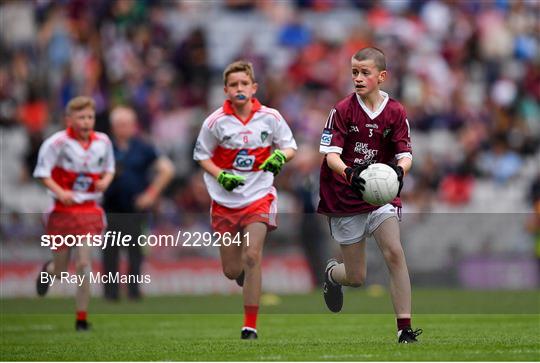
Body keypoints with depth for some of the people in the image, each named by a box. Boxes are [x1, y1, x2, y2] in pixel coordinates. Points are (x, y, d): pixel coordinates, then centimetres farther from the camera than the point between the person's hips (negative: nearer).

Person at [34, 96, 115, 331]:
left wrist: (105, 180, -4)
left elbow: (109, 168, 18)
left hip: (89, 210, 2)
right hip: (63, 210, -2)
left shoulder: (102, 142, 2)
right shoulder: (58, 142, -11)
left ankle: (82, 317, -2)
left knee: (84, 263, -11)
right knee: (61, 271, 8)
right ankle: (48, 270, 48)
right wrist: (60, 192, -22)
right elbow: (42, 173, -8)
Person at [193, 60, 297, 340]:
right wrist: (221, 176, -13)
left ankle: (250, 325, -11)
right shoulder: (215, 122, -6)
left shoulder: (270, 117, -3)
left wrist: (281, 156, -14)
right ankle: (246, 278, 44)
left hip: (259, 197, -1)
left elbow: (290, 146, 9)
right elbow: (202, 157, 4)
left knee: (252, 257, -17)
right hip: (225, 201, 1)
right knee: (232, 271, 4)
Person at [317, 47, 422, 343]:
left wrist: (399, 170, -30)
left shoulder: (395, 112, -2)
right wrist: (348, 172, -35)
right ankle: (331, 273, 43)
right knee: (356, 278, 4)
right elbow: (331, 154, -14)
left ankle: (405, 327, -17)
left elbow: (405, 154, -6)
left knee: (394, 253, -21)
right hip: (345, 197, -1)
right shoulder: (343, 110, -7)